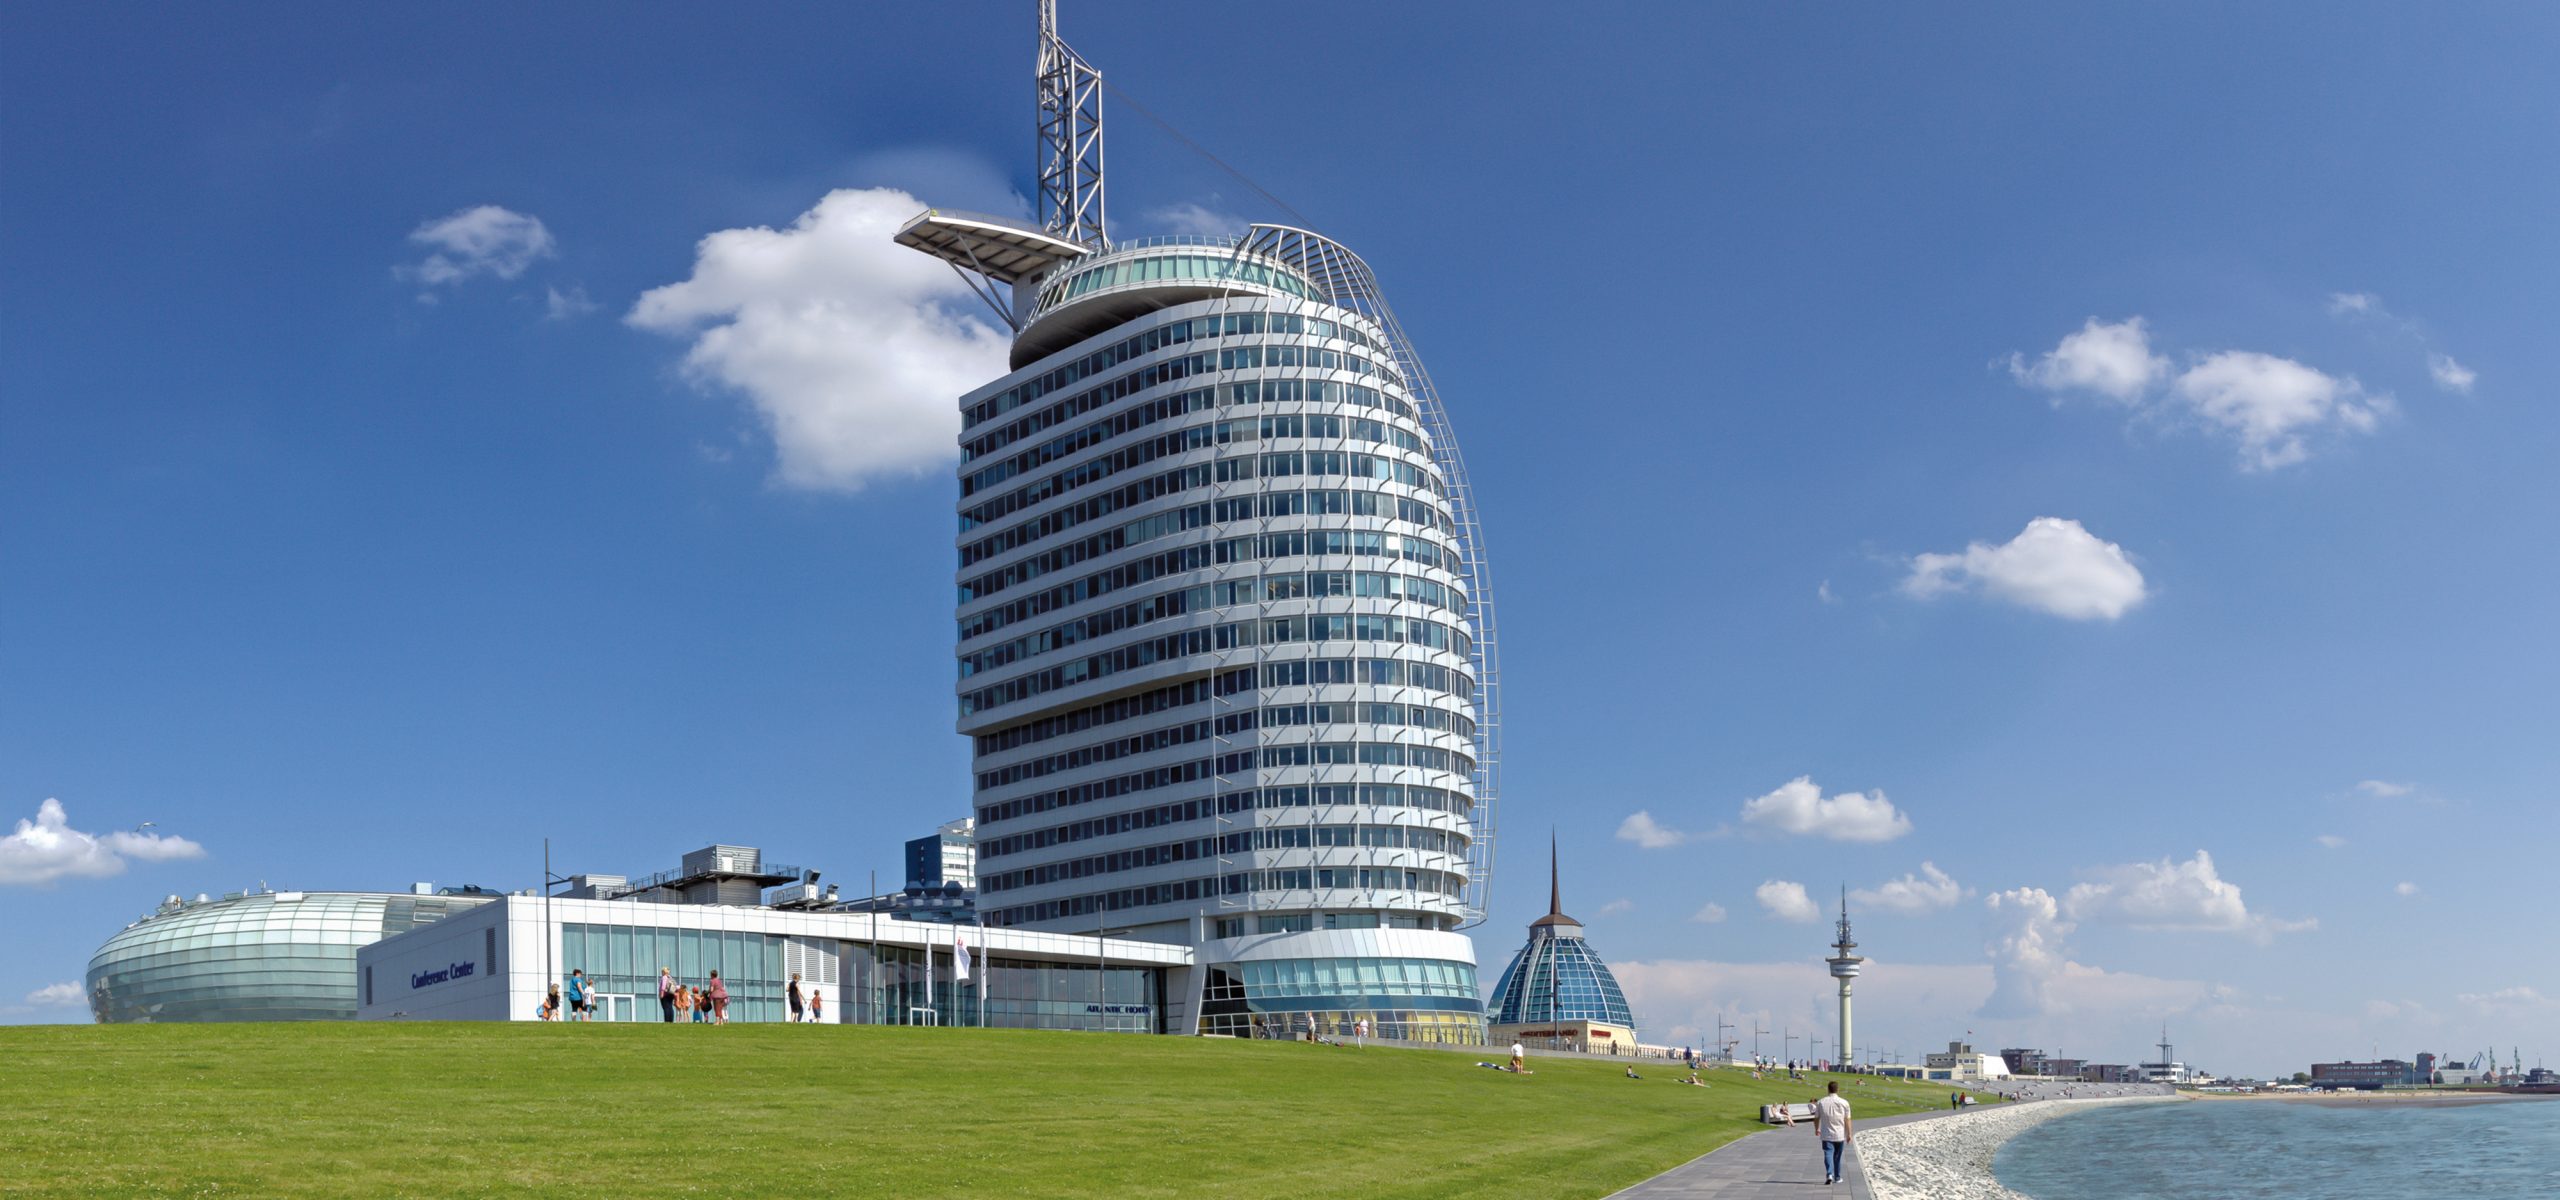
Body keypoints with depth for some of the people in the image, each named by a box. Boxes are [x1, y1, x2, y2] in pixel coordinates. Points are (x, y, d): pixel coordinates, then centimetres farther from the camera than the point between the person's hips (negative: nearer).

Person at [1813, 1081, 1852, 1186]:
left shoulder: (1821, 1102, -2)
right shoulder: (1844, 1102, -5)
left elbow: (1816, 1118, 6)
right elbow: (1847, 1120, -5)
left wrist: (1817, 1129, 23)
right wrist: (1849, 1134, 2)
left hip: (1826, 1135, -1)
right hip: (1840, 1135, 1)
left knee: (1828, 1154, -4)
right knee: (1837, 1156, 15)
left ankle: (1829, 1174, -26)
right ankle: (1837, 1177, 25)